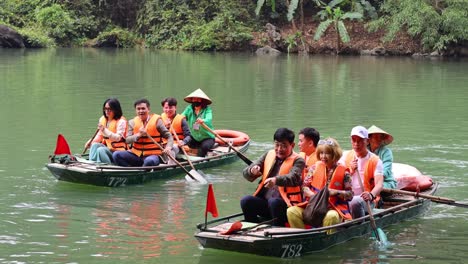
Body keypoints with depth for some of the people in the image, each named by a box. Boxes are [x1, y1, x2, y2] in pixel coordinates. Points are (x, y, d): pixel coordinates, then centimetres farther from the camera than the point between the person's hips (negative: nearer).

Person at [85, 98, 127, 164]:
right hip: (107, 147, 7)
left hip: (118, 150, -7)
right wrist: (91, 141, -2)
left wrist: (105, 130, -34)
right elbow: (99, 136, 19)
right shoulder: (102, 119, 10)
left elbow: (118, 138, -22)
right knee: (94, 145, -21)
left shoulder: (121, 121, -11)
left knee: (100, 150, -30)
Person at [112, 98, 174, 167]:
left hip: (153, 155, -4)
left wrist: (168, 147, -18)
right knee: (116, 155, -19)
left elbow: (169, 136, 1)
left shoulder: (156, 121, 0)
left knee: (149, 161, -40)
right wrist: (138, 135, -16)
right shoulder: (132, 122, 9)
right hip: (136, 155, 4)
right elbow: (127, 140, 1)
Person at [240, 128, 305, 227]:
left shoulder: (297, 160, 0)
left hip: (285, 204, -5)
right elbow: (246, 174, 11)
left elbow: (294, 178, -22)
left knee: (274, 202, -35)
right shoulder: (268, 155, 15)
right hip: (264, 201, 5)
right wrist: (252, 171, -14)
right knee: (246, 201, -22)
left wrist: (276, 180, -42)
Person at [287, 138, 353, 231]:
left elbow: (350, 194, 2)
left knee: (331, 216, -41)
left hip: (335, 208, -4)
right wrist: (312, 195, -9)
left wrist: (335, 192, -14)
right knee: (292, 211, -20)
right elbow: (305, 186, 12)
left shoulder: (343, 172, 1)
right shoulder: (316, 168, 10)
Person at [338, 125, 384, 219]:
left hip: (366, 200, -3)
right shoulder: (346, 156, 12)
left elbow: (379, 184, -14)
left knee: (355, 202, -36)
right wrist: (350, 170, -11)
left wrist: (371, 195, -35)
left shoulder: (375, 160, 0)